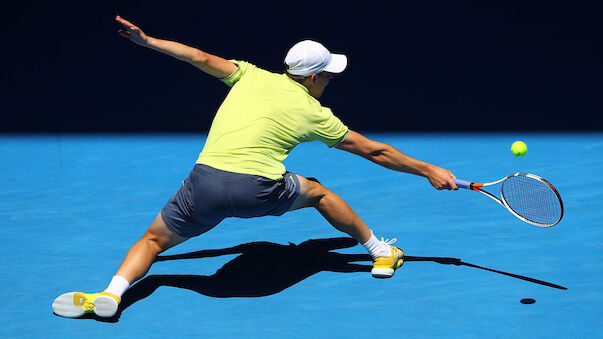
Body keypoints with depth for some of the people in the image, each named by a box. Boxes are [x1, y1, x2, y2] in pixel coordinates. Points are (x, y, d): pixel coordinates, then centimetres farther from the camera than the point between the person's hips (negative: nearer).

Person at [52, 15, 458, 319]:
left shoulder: (252, 76, 16)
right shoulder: (315, 114, 12)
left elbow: (203, 58, 16)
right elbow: (374, 151, 17)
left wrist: (147, 40, 26)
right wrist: (429, 170, 27)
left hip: (206, 183, 1)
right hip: (259, 190, -1)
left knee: (154, 238, 21)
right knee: (316, 191, 28)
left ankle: (112, 292, -2)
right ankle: (381, 252, 38)